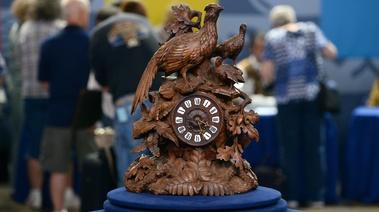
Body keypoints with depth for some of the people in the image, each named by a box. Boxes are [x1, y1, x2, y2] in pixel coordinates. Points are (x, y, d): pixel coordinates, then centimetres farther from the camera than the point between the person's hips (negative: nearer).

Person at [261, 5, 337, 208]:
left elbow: (268, 73, -6)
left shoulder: (272, 37, 1)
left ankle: (292, 196, 5)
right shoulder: (311, 29, 6)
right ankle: (315, 195, 9)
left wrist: (266, 79, 16)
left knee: (290, 148, 5)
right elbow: (331, 53, -1)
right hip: (312, 95, 2)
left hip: (287, 98, -2)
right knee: (313, 147, 8)